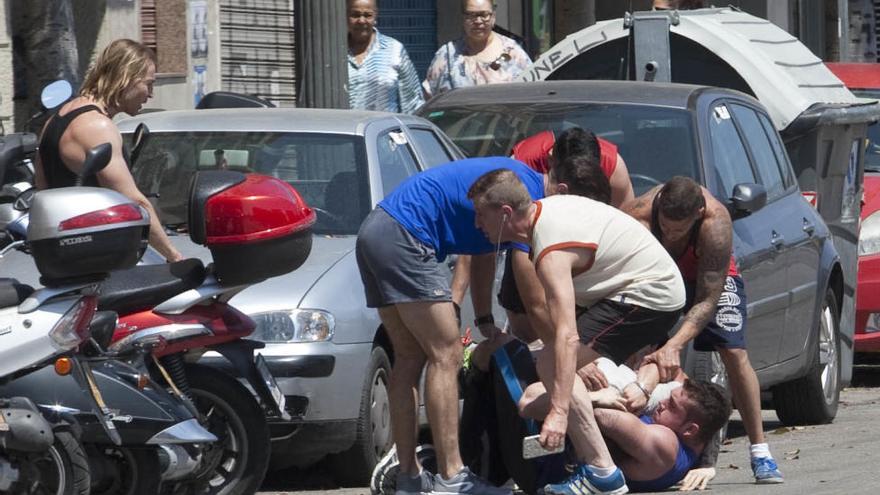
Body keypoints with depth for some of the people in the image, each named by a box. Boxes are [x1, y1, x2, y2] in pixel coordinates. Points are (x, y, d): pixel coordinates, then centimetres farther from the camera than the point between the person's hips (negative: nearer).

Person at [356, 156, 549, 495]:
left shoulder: (511, 178, 19)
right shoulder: (526, 191, -12)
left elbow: (484, 254, 26)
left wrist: (485, 321, 20)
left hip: (375, 234, 11)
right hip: (403, 238, -11)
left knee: (410, 357, 13)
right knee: (445, 356, -9)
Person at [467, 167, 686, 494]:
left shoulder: (551, 252, -26)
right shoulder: (548, 207, 3)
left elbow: (567, 336, -36)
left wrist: (559, 412, -43)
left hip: (648, 294, -11)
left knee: (552, 366, -18)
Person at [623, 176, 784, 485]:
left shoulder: (715, 223, -41)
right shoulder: (638, 217, -40)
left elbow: (707, 300, -35)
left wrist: (674, 346, -48)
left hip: (713, 275, -1)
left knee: (735, 354, -16)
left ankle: (760, 452, -7)